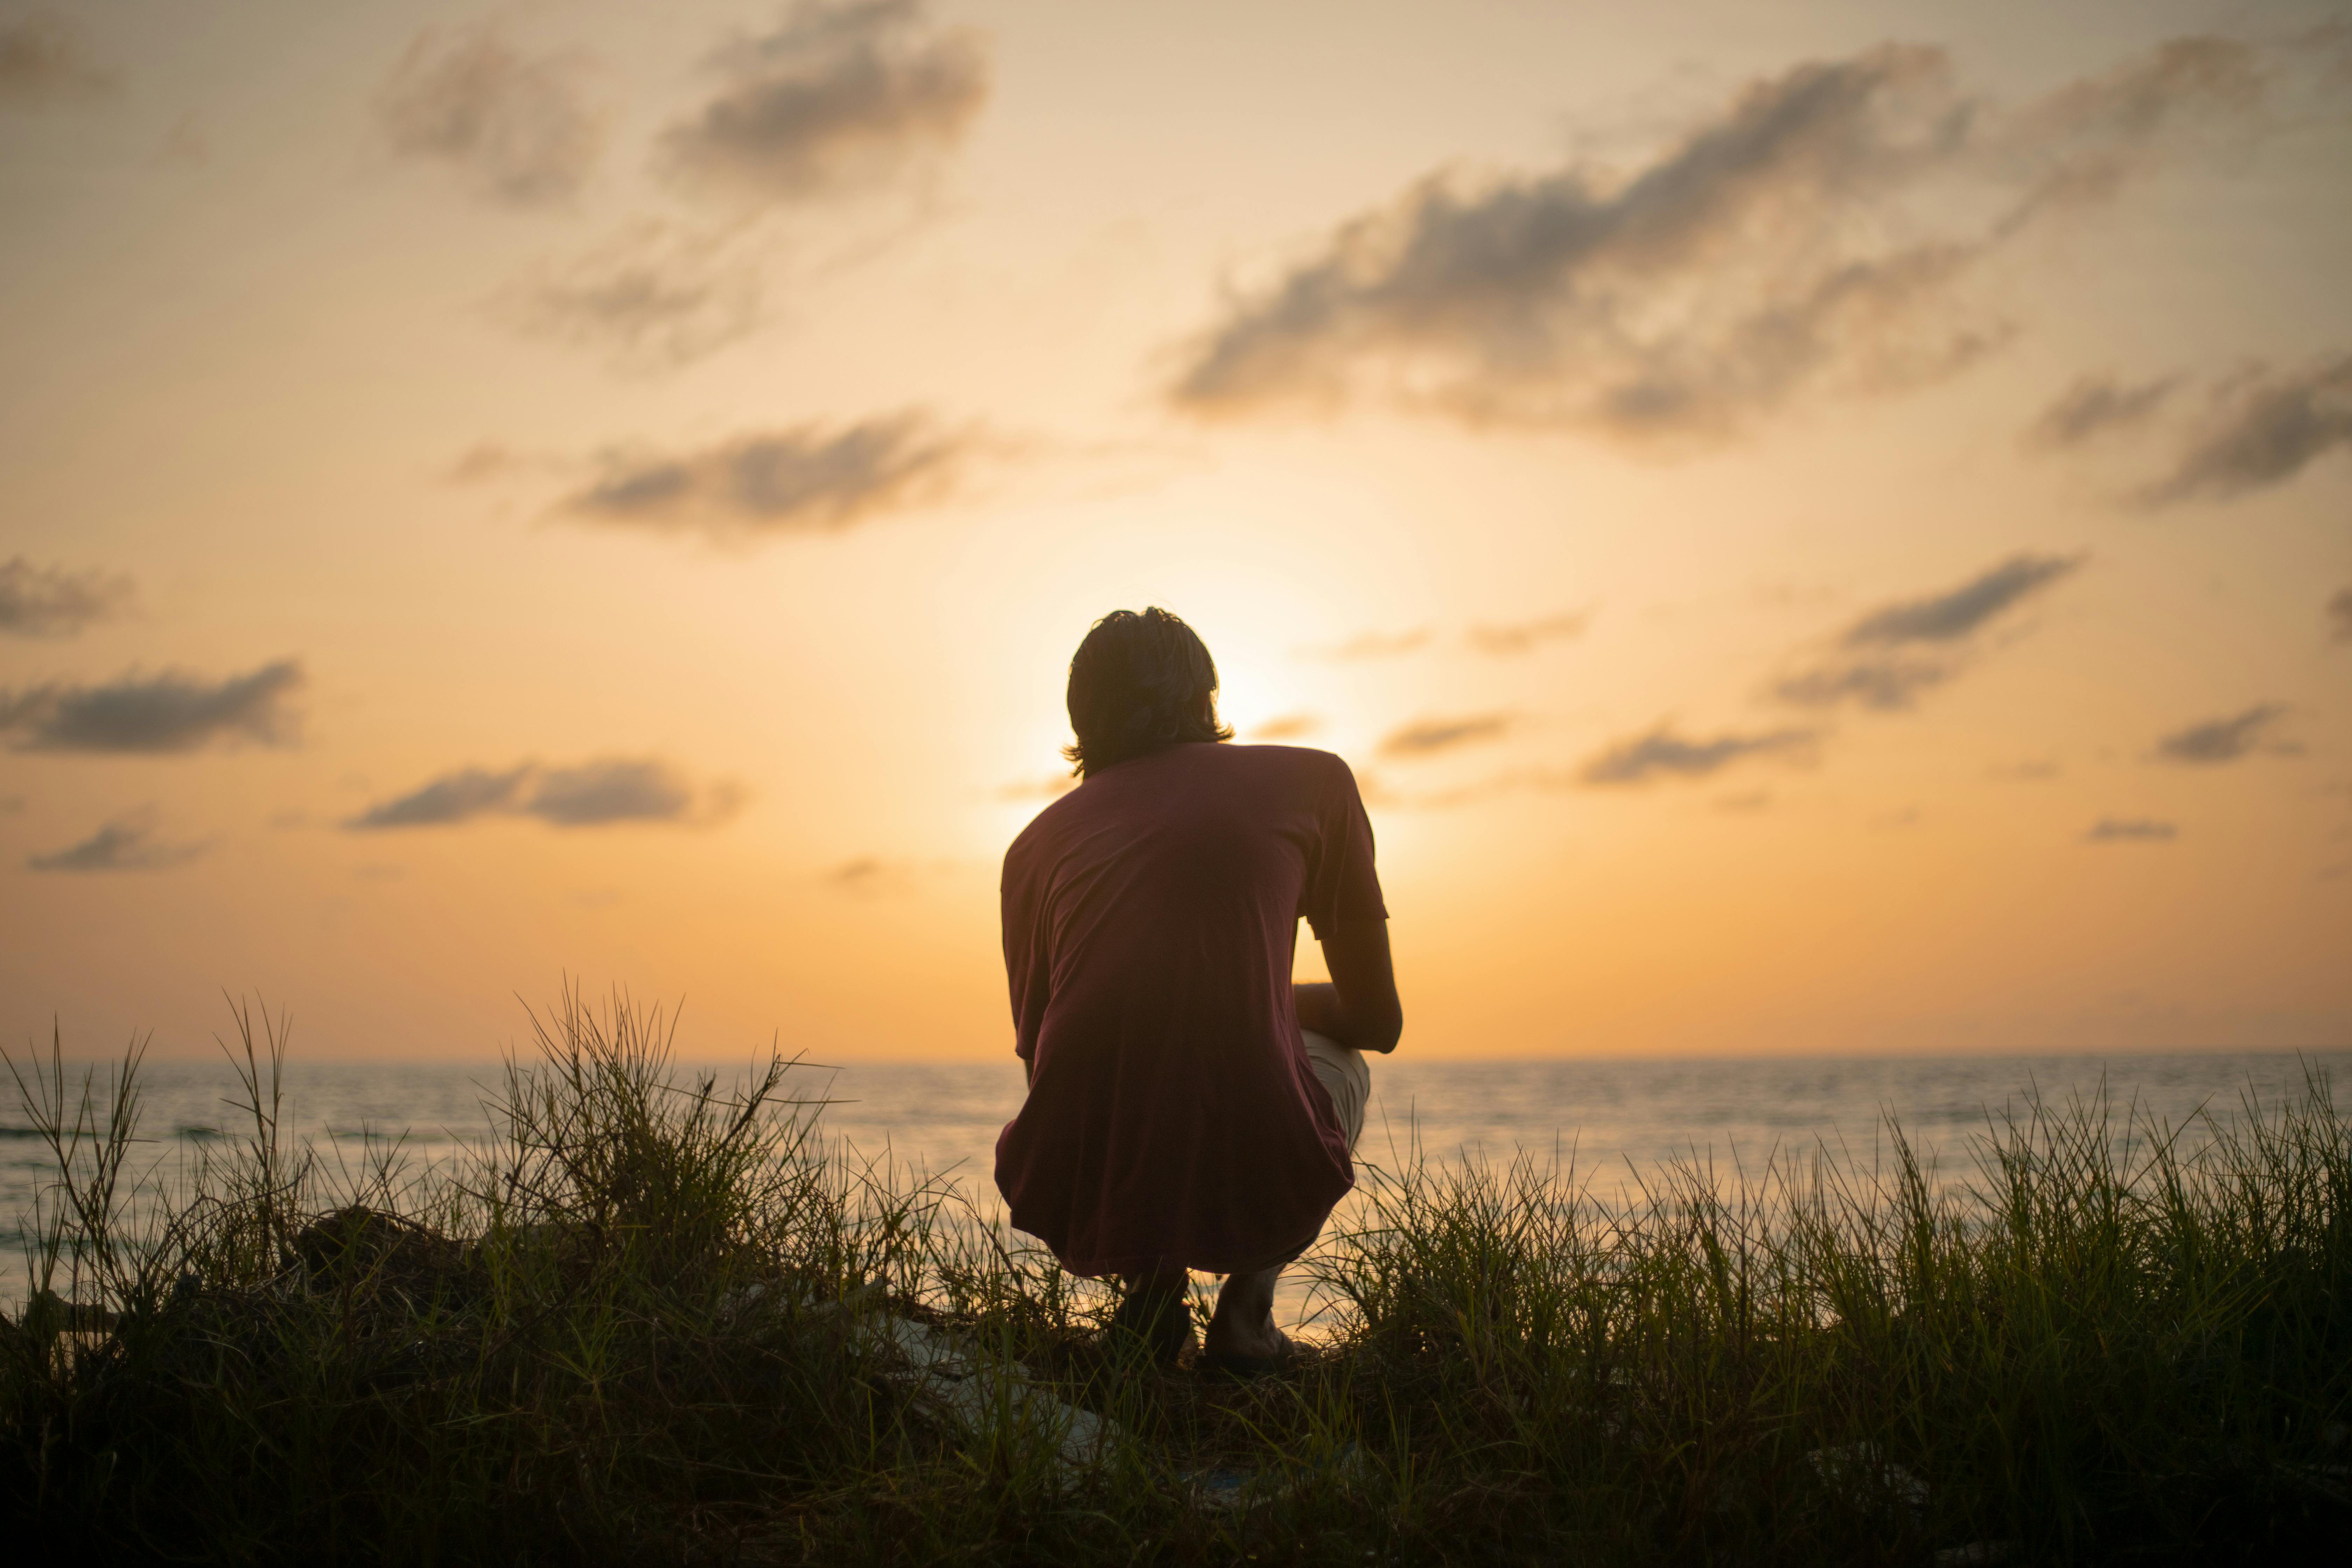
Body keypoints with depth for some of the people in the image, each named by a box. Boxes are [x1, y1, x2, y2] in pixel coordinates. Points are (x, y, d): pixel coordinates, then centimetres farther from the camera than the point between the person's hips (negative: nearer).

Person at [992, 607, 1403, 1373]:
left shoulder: (1038, 841, 14)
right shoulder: (1313, 781, 10)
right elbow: (1378, 1021, 17)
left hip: (1079, 1203, 2)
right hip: (1255, 1193, -2)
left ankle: (1145, 1281, 14)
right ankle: (1248, 1304, 14)